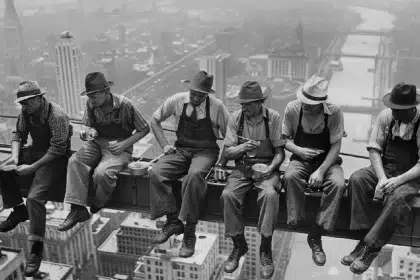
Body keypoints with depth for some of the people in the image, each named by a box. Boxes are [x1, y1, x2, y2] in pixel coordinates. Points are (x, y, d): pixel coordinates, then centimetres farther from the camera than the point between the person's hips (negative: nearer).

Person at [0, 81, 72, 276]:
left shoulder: (57, 116, -24)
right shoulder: (26, 112, -1)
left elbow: (58, 149, -25)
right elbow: (19, 134, 10)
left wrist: (32, 167, -25)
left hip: (55, 158, -8)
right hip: (35, 151, 8)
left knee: (35, 197, -24)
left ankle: (37, 247, -12)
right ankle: (19, 210, 12)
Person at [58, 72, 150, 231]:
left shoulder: (124, 105, -15)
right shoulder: (91, 104, -1)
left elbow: (144, 129, -6)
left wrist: (124, 144, -16)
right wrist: (85, 133, -10)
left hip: (118, 147, -5)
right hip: (97, 143, 5)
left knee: (102, 173, -32)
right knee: (75, 162, -23)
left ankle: (97, 210, -2)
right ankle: (78, 209, -20)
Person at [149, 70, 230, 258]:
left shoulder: (217, 106, -6)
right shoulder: (177, 100, -1)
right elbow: (155, 120, 12)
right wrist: (164, 144, 1)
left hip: (205, 152, -3)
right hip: (181, 149, 3)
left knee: (194, 176, -36)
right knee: (156, 173, -25)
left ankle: (189, 233, -26)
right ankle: (173, 221, -14)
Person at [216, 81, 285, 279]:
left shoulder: (274, 118, -6)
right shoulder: (235, 118, 1)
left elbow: (280, 152, -2)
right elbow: (226, 153, 1)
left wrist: (270, 168, -20)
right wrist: (242, 148, -19)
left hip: (267, 167, -2)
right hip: (242, 168, 2)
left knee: (269, 195, -33)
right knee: (228, 195, -26)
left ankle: (266, 250, -17)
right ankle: (239, 245, -4)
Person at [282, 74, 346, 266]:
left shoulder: (334, 113, -14)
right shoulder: (292, 109, -9)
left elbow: (336, 146, -12)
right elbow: (284, 139, 1)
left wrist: (321, 171, -24)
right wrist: (298, 150, -20)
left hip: (328, 161, 0)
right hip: (301, 159, 1)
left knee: (338, 184, -31)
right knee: (290, 176, -34)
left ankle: (315, 237, -18)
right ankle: (295, 222, -23)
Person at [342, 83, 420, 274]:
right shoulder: (386, 116, -5)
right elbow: (374, 149, -2)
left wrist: (398, 180, -28)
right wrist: (382, 178, -17)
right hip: (382, 170, 4)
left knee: (398, 198, -34)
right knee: (356, 179, -24)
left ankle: (371, 247, -23)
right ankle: (363, 238, -24)